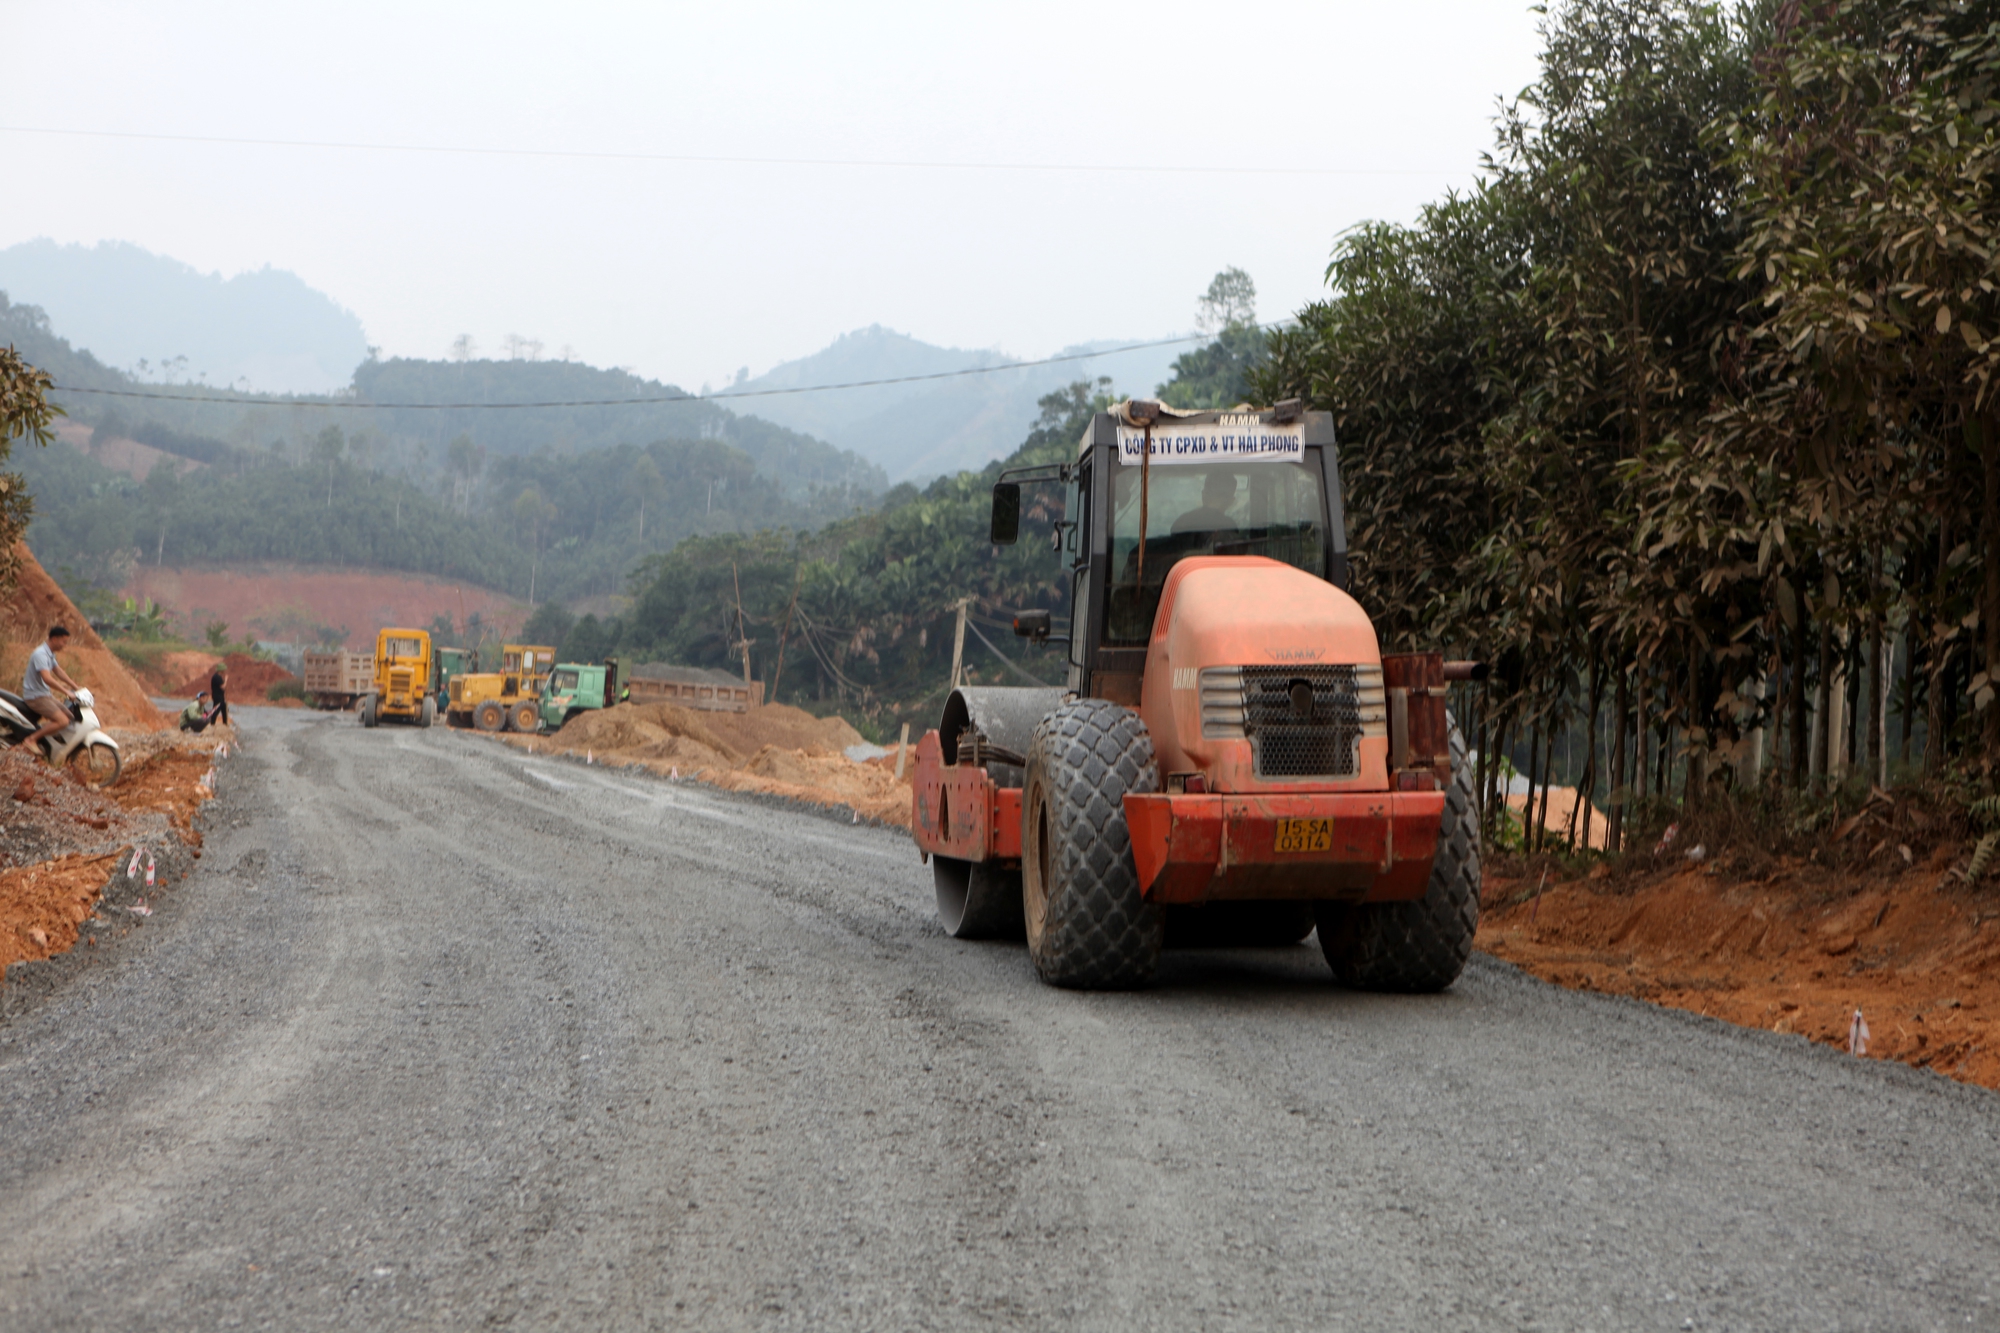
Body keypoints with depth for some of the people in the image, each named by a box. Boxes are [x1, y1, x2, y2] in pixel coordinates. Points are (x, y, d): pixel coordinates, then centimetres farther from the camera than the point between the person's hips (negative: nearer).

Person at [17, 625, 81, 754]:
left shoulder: (50, 654, 10)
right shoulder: (41, 654, -23)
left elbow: (59, 672, 21)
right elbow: (47, 678, -34)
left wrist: (76, 687, 16)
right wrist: (66, 691, -30)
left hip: (46, 694, 10)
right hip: (35, 695, -10)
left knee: (69, 716, 12)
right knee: (62, 721, -22)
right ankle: (32, 740, -15)